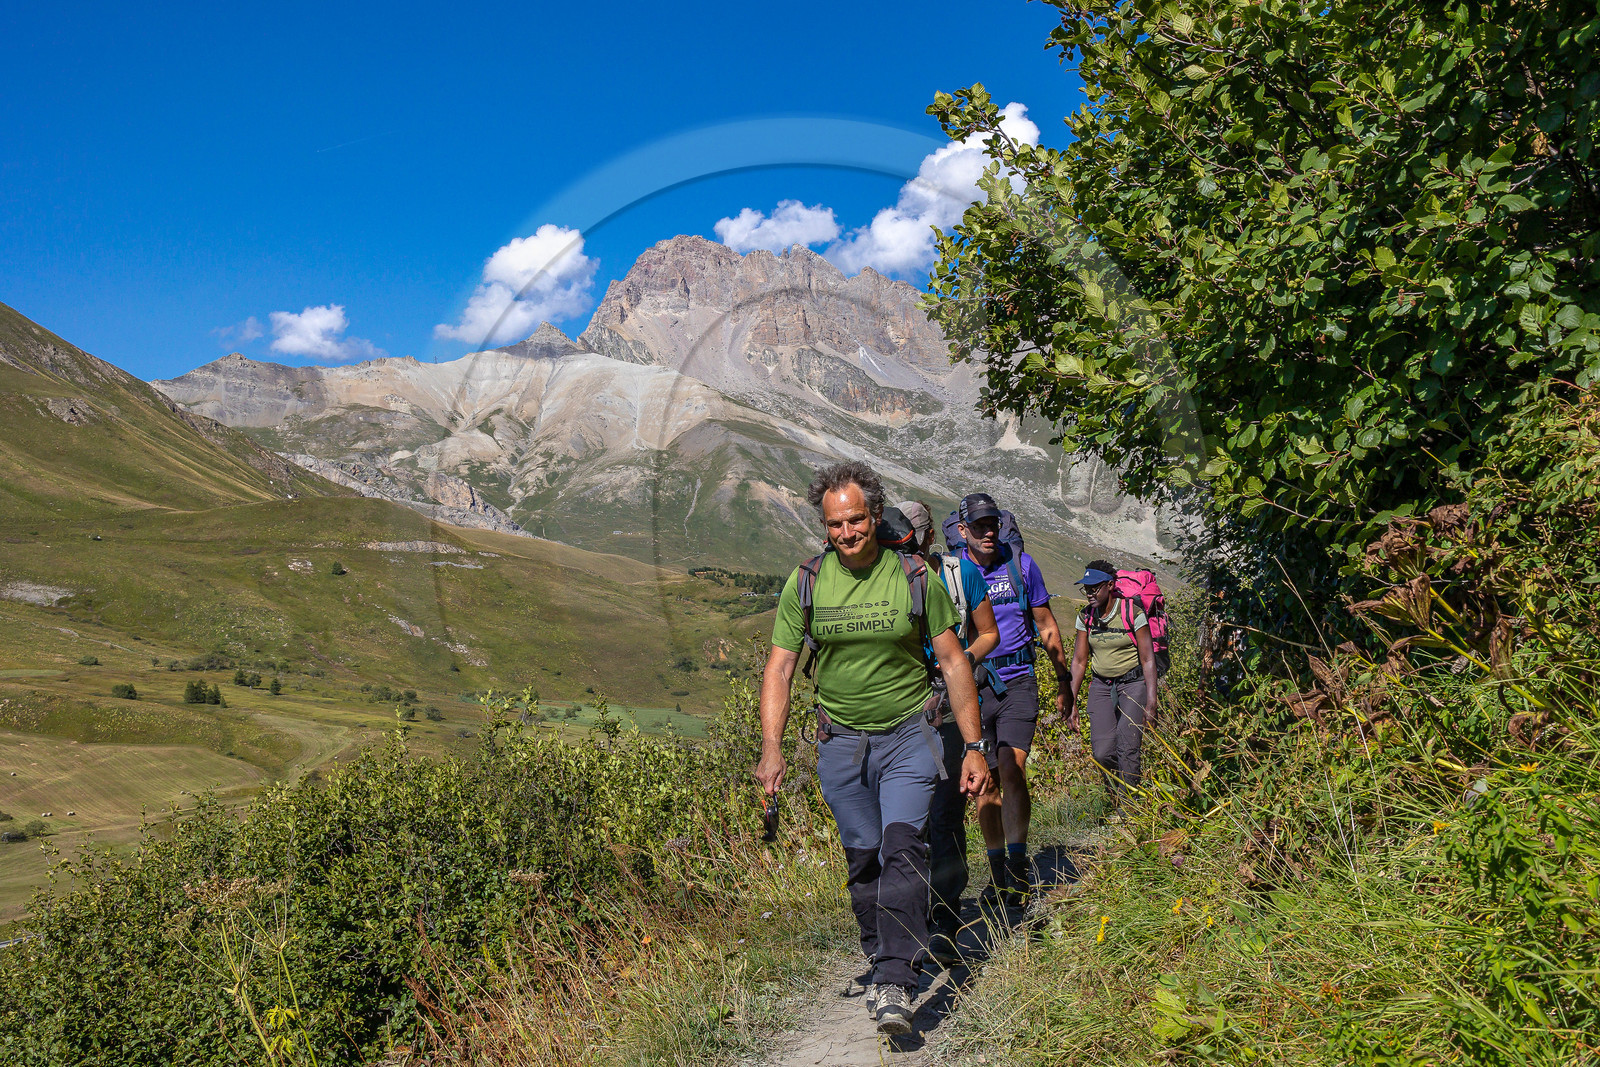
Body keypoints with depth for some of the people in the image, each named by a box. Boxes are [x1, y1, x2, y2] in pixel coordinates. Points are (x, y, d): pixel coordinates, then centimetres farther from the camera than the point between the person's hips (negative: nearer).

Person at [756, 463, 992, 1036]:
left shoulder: (914, 577, -6)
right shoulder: (806, 582, -3)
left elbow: (953, 662, 0)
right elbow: (779, 668, -1)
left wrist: (974, 746, -2)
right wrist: (771, 748, -13)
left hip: (907, 735, -2)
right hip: (840, 740, 2)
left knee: (903, 844, -18)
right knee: (863, 857, 8)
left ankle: (896, 984, -14)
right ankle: (880, 964, 28)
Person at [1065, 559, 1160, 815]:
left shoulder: (1132, 612, -13)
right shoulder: (1085, 617, 0)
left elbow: (1148, 659, -10)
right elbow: (1079, 661, 5)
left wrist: (1151, 703, -14)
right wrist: (1071, 703, 2)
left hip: (1133, 683, -4)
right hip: (1101, 686, 4)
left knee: (1126, 747, -14)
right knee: (1102, 752, -5)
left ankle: (1126, 808, -2)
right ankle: (1116, 797, 18)